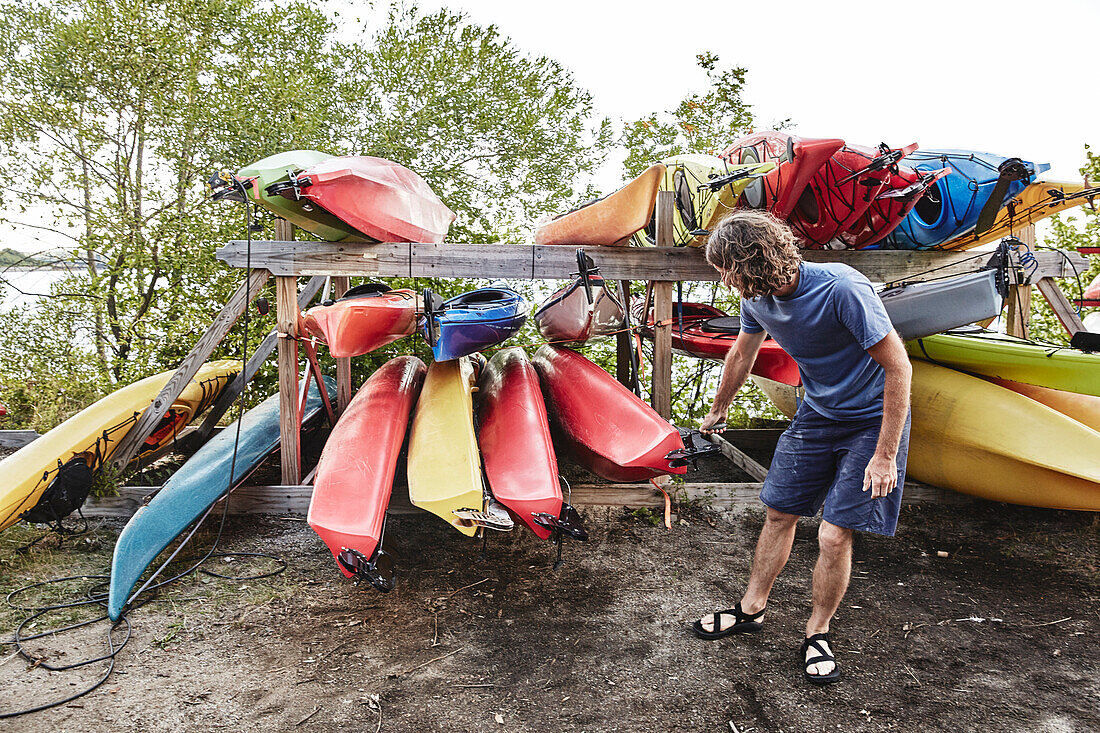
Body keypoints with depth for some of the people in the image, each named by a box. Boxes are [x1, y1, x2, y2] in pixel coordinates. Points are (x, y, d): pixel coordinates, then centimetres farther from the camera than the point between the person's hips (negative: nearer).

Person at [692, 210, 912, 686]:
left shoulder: (842, 290, -30)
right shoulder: (758, 298, -8)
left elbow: (898, 367, -25)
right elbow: (742, 355, 12)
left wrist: (885, 455, -24)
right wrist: (717, 412, 27)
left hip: (873, 419, -6)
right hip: (817, 414, 6)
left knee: (834, 535, -8)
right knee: (779, 512, 10)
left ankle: (817, 634, 16)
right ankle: (751, 610, 28)